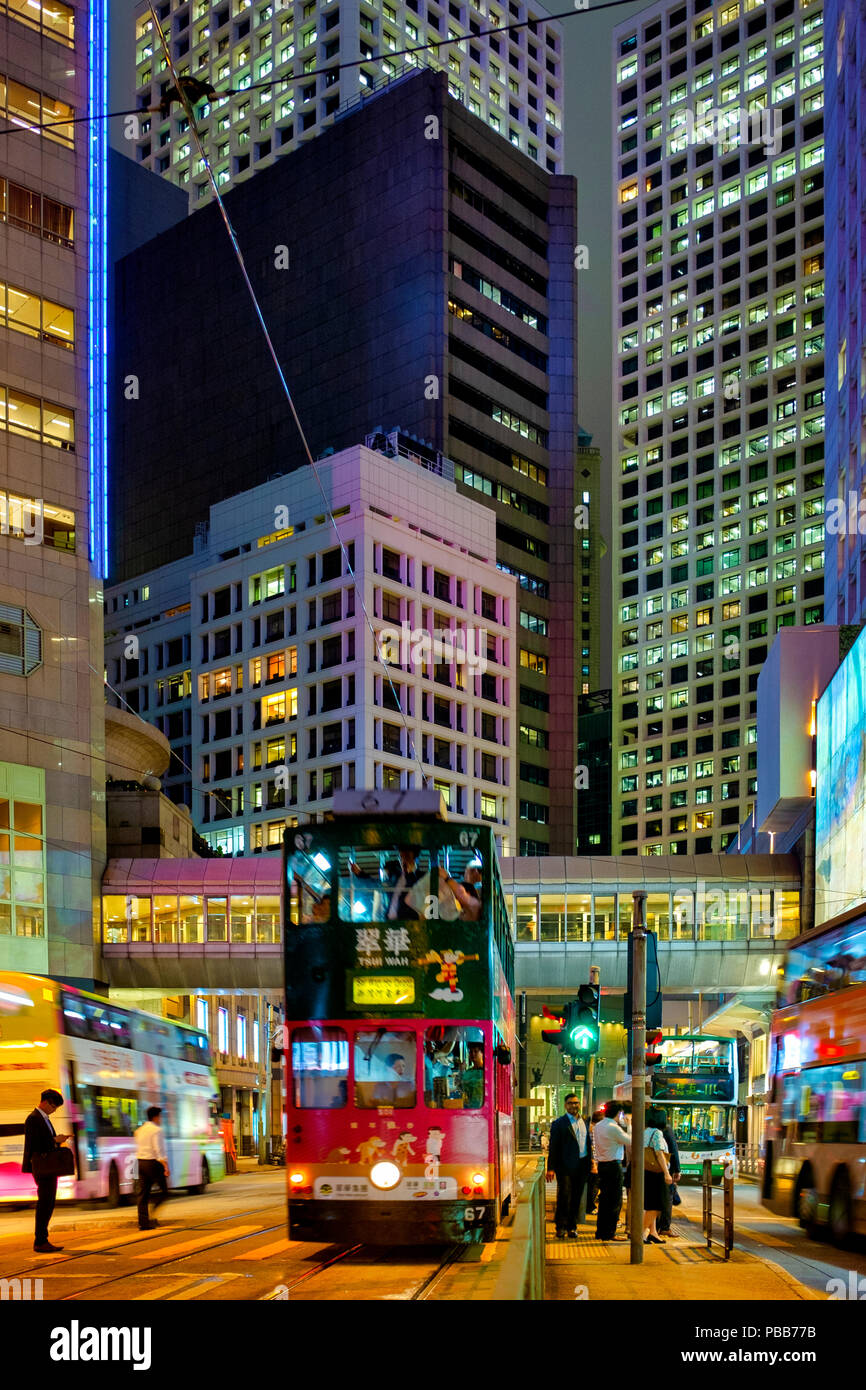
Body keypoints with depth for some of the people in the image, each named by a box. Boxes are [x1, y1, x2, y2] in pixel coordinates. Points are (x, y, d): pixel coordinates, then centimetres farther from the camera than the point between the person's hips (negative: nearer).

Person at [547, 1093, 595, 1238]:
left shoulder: (584, 1122, 14)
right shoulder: (559, 1123, -3)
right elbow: (553, 1147, -5)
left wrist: (591, 1159, 11)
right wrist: (551, 1168, -10)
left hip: (582, 1166, 5)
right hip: (565, 1166, -5)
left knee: (576, 1198, 9)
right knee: (564, 1197, -6)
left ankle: (572, 1226, 18)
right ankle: (561, 1226, 6)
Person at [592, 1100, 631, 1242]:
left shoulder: (597, 1126, 10)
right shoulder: (613, 1128, -17)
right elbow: (630, 1141, -8)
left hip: (602, 1165, 9)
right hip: (614, 1165, -9)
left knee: (604, 1198, 14)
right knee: (615, 1200, -1)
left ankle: (600, 1231, 19)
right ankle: (609, 1232, 0)